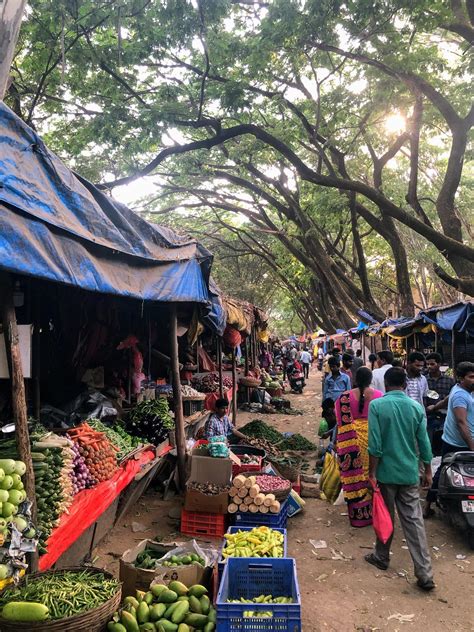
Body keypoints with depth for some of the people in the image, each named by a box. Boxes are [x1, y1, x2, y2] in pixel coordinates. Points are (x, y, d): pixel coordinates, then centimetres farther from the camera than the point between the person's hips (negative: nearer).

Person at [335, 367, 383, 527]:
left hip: (354, 439, -2)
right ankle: (373, 512, 27)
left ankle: (358, 515, 17)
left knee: (355, 473, 8)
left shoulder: (345, 397, -8)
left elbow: (342, 424, -9)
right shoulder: (378, 395, -3)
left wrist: (341, 447, -2)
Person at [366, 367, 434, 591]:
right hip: (410, 473, 3)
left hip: (386, 472, -2)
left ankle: (381, 558, 32)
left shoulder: (376, 406, -12)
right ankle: (425, 573, 6)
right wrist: (428, 471, 12)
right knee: (414, 520, 6)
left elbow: (375, 444, -14)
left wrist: (372, 473, -7)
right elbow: (424, 443, 1)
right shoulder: (416, 407, -2)